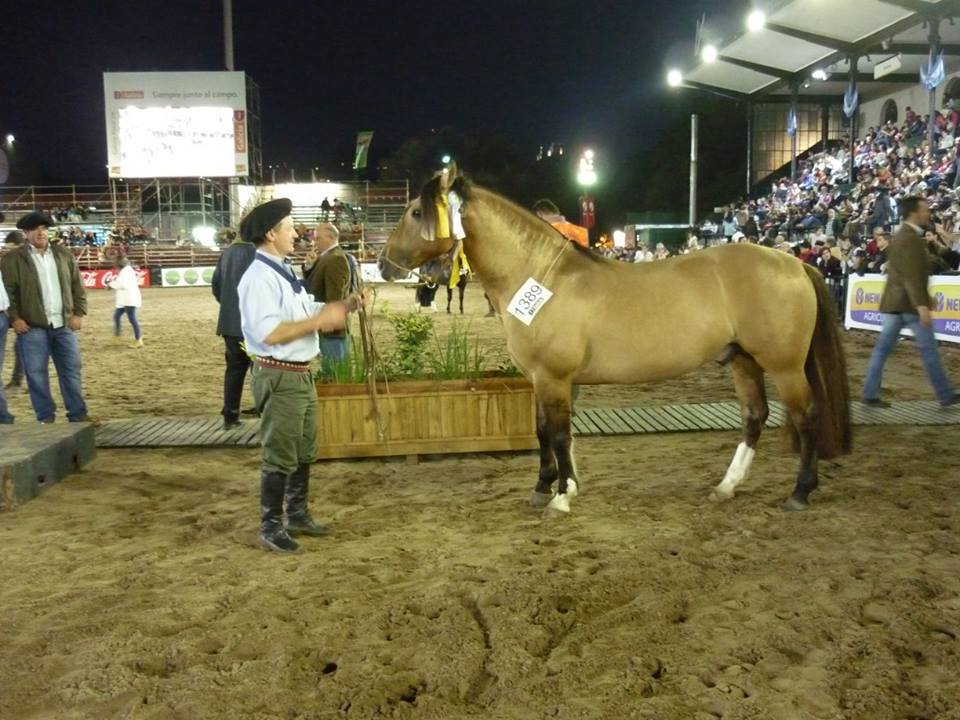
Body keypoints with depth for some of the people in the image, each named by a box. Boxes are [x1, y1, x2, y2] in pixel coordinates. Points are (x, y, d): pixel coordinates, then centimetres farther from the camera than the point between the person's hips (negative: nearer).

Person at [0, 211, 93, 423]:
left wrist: (79, 313, 2)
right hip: (32, 327, -3)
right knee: (37, 374, 1)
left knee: (72, 370, 5)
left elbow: (77, 286, 11)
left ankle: (78, 414, 12)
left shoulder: (65, 255, 11)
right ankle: (46, 418, 10)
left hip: (64, 324, 3)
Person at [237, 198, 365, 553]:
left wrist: (345, 304, 5)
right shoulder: (259, 277, -18)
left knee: (304, 452, 20)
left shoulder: (284, 272, 12)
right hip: (279, 377, -10)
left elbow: (306, 312, 20)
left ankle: (297, 516, 35)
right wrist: (321, 320, -24)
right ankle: (271, 528, 14)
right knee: (280, 456, 0)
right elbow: (268, 333, -28)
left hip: (301, 374, 10)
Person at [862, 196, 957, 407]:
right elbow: (912, 275, -23)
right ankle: (945, 395, 13)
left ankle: (870, 394, 4)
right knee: (929, 350, 2)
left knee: (883, 348, 5)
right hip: (910, 303, -9)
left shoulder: (900, 236, 16)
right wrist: (921, 305, -28)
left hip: (893, 302, 9)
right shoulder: (910, 238, -15)